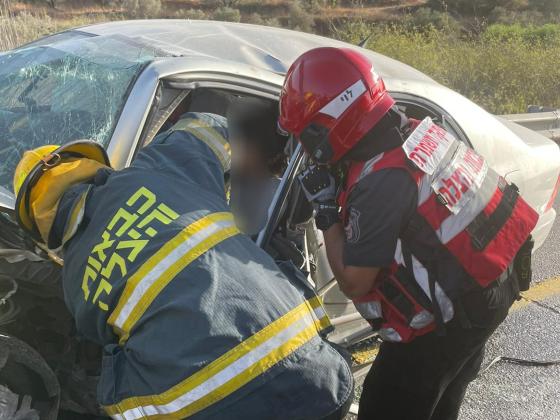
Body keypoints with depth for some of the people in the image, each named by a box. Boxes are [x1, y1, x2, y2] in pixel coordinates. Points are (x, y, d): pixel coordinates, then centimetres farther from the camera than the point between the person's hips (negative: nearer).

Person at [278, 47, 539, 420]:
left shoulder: (379, 183, -30)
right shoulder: (422, 131, -8)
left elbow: (354, 284, -20)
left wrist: (326, 211, -14)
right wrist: (342, 194, 0)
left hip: (448, 318, -8)